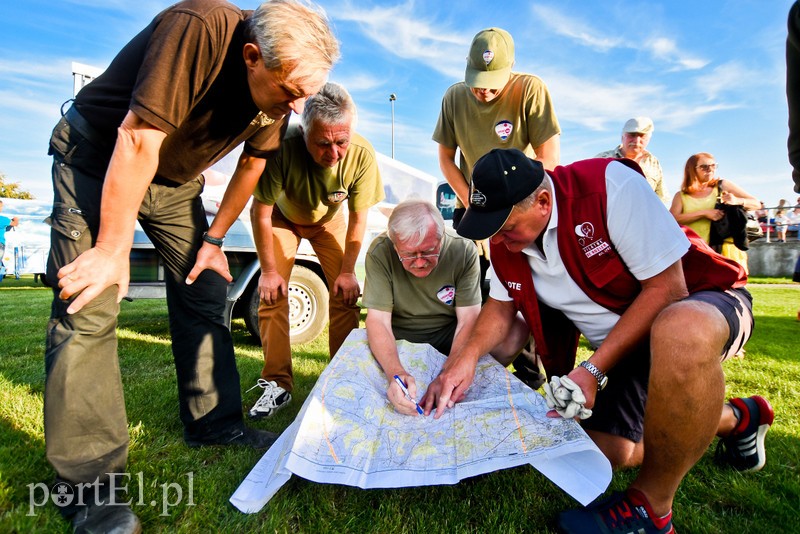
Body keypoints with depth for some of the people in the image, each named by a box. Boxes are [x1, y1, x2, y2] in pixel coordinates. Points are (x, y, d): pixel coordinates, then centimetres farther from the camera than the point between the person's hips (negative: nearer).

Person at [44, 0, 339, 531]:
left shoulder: (280, 91, -10)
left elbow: (253, 162, 1)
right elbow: (138, 140, -31)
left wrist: (214, 238, 1)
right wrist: (113, 250, -25)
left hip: (175, 178, 6)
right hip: (99, 157, -5)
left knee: (205, 296, 1)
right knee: (88, 307, -14)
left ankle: (214, 424, 15)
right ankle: (90, 479, -6)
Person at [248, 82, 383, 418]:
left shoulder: (362, 155, -33)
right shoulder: (283, 146, -38)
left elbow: (358, 219, -18)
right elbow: (260, 213, -25)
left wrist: (348, 271, -14)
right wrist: (268, 271, -19)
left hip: (329, 220, 1)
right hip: (282, 217, -1)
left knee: (345, 294, -8)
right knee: (272, 294, -11)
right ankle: (277, 384, 2)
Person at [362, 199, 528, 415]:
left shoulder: (464, 250, -20)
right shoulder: (380, 252, -22)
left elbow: (468, 320, -20)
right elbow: (378, 320, -24)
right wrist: (396, 373, -42)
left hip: (449, 331, 1)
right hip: (399, 335, 0)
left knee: (516, 331, -23)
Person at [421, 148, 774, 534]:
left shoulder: (611, 186, -28)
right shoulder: (504, 241, -9)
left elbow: (667, 288, -25)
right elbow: (501, 306, 2)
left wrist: (594, 370, -29)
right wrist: (466, 356, -17)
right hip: (623, 341, 7)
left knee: (679, 334, -42)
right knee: (607, 452, 3)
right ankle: (736, 419, 26)